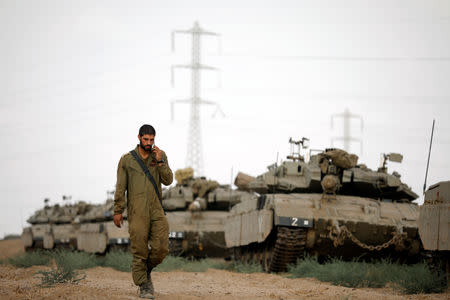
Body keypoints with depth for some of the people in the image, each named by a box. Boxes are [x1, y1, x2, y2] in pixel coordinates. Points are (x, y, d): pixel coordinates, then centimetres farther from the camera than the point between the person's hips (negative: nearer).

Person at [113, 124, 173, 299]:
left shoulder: (160, 156, 9)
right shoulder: (127, 160, 3)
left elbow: (168, 180, -1)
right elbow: (120, 187, 4)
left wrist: (160, 162, -12)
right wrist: (118, 211, 1)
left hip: (156, 210, 2)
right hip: (137, 212, -2)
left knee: (161, 248, -7)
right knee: (140, 250, -3)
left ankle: (146, 271, 20)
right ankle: (143, 286, 6)